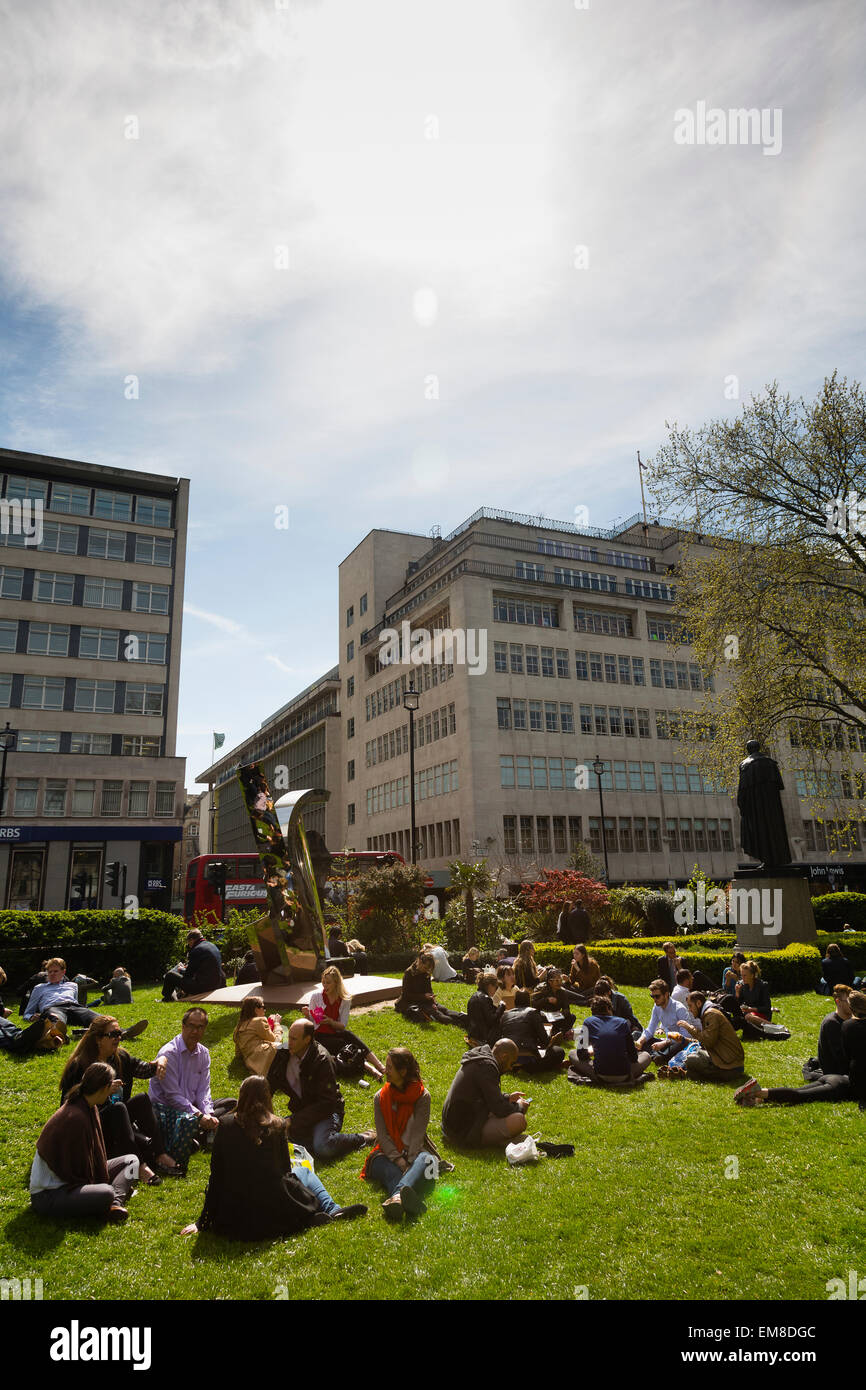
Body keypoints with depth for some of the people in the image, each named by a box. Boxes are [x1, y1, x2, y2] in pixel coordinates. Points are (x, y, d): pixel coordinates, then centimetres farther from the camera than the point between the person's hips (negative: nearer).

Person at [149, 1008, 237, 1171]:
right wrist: (200, 1115, -26)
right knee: (188, 1119, -39)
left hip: (192, 1105, 8)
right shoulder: (168, 1053, -18)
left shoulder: (203, 1053, 5)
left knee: (231, 1104, -1)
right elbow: (173, 1095, -21)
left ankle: (196, 1136, -12)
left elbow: (203, 1090, 2)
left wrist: (208, 1114, -18)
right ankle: (175, 1164, -20)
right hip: (165, 1107, -8)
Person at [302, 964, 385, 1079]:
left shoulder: (345, 999, -2)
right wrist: (306, 1015, -22)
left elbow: (342, 1026, -3)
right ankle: (368, 1067, -44)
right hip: (319, 1036, -1)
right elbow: (311, 1023, 1)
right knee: (344, 1045, -31)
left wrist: (330, 1021, -23)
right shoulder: (316, 996, -5)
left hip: (336, 1033, 2)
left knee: (348, 1035, -32)